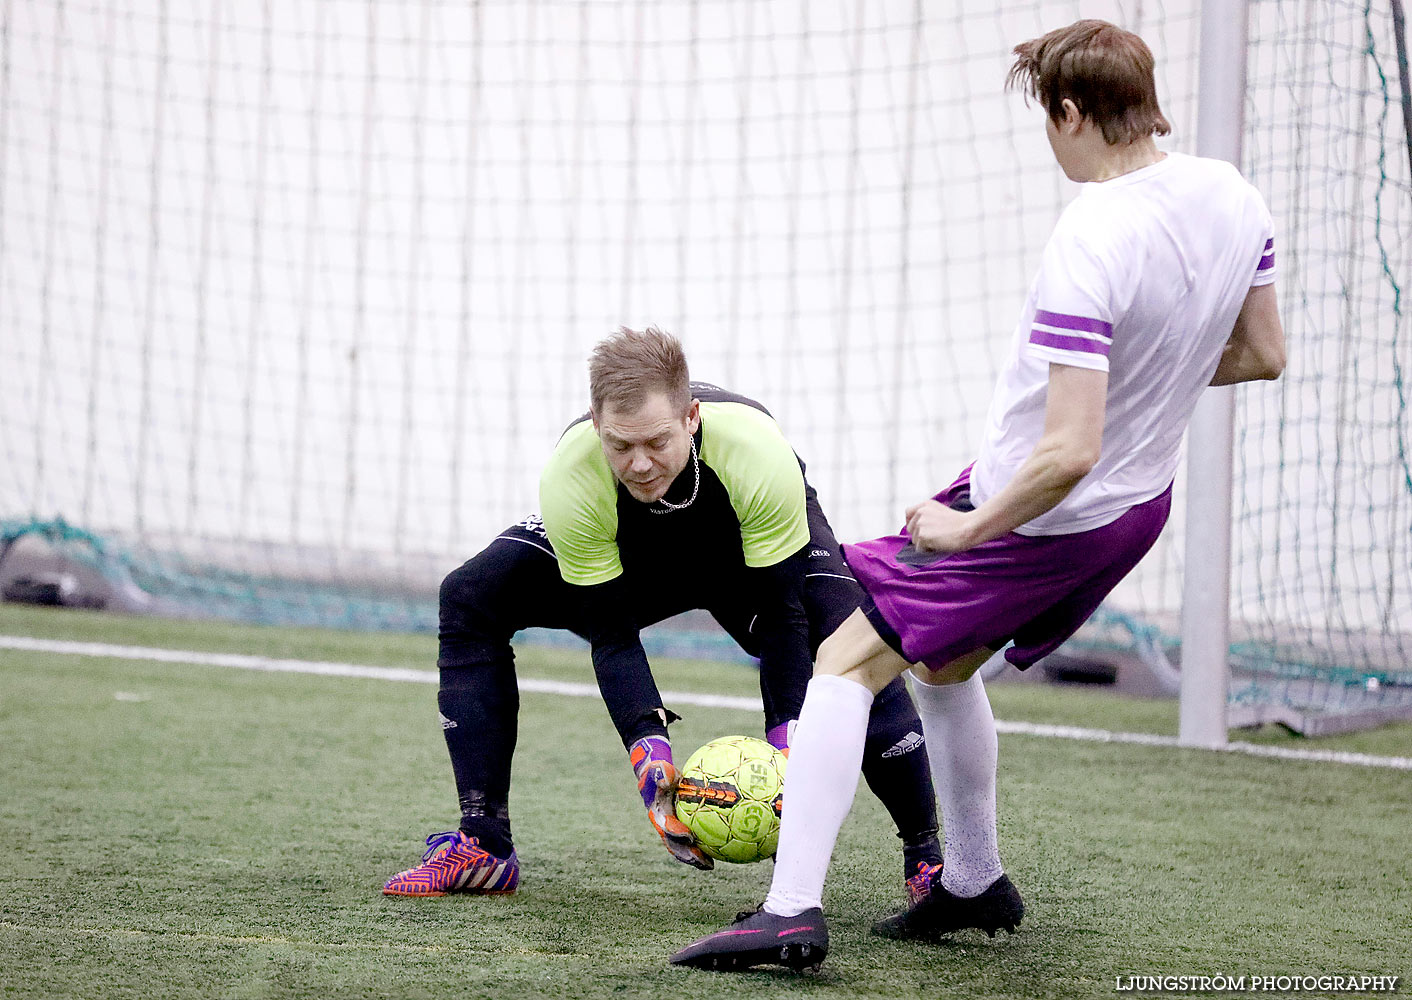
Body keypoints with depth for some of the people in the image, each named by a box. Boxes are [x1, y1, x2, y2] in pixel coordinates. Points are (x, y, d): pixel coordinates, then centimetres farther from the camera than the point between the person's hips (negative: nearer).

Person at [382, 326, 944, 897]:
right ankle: (483, 847, -12)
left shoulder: (758, 452, -40)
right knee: (470, 599, -16)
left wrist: (787, 751, -39)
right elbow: (611, 635, -29)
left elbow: (782, 613, -31)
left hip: (755, 546, -2)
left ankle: (925, 858, -14)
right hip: (627, 558, 2)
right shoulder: (570, 479, -37)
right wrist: (649, 755, -41)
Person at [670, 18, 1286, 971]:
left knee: (846, 663, 2)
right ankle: (974, 883, 38)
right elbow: (1264, 354, 8)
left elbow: (1069, 453, -33)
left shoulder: (1088, 249, -32)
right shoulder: (1233, 197, -7)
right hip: (1142, 503, 8)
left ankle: (792, 910, -7)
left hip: (1037, 513, -8)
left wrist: (967, 528, -18)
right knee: (943, 662, 28)